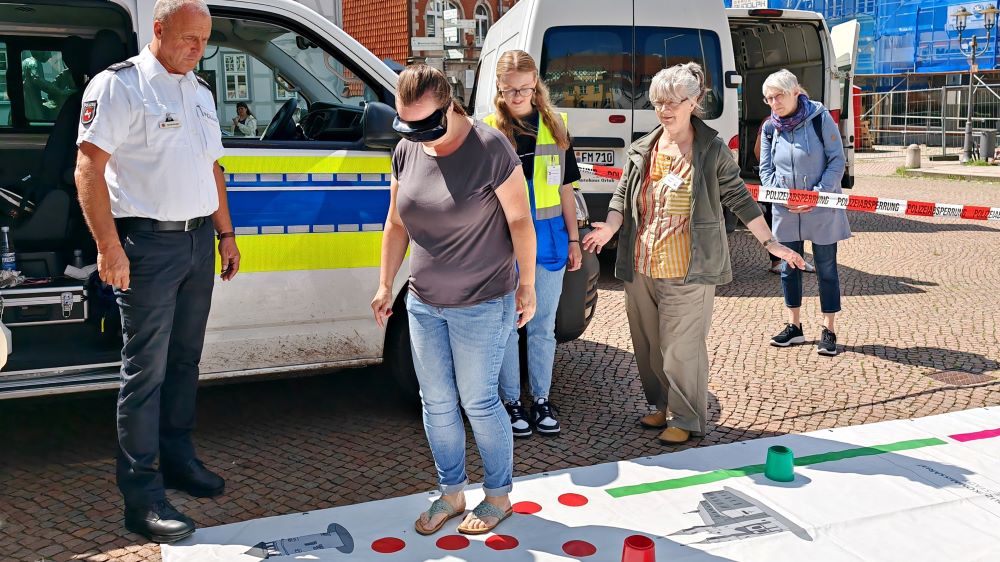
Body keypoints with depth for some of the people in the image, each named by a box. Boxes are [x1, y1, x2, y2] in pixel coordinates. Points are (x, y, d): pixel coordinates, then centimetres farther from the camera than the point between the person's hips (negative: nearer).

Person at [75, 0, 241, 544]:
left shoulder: (199, 92, 16)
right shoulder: (118, 85, -8)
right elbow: (90, 168, -14)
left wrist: (225, 233, 19)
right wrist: (109, 246, -21)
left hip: (198, 239, 7)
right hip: (148, 243, -7)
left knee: (184, 361, 15)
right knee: (146, 370, -5)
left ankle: (177, 458, 28)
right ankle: (141, 495, 1)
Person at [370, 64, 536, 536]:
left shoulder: (489, 147, -16)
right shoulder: (406, 151, 1)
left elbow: (519, 220, -11)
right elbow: (396, 224, 11)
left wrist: (526, 284, -7)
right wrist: (385, 285, 12)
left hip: (481, 305, -6)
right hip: (423, 303, 6)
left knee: (478, 402, 4)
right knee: (436, 403, 13)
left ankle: (498, 496, 25)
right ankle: (451, 492, 31)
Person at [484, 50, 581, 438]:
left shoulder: (555, 126, 5)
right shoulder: (489, 130, -4)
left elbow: (565, 189, 10)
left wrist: (573, 240, 8)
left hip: (548, 236, 3)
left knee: (543, 325, 11)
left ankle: (542, 399, 24)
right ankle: (511, 401, 21)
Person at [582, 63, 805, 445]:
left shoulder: (712, 149, -2)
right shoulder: (642, 150, 9)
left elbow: (739, 198, 2)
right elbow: (623, 196, 7)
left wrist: (770, 244, 0)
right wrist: (610, 228, -13)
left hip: (687, 270, -4)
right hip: (641, 267, 5)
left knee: (682, 346, -2)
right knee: (648, 342, 13)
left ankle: (687, 418, 14)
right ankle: (662, 405, 31)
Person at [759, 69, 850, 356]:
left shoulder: (820, 119, -9)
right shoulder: (770, 128, 3)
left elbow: (837, 161, -9)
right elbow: (765, 170, 8)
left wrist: (818, 195, -18)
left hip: (822, 210, -4)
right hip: (785, 211, 4)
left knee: (826, 269, 4)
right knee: (789, 268, 11)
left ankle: (829, 330, 14)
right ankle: (794, 327, 25)